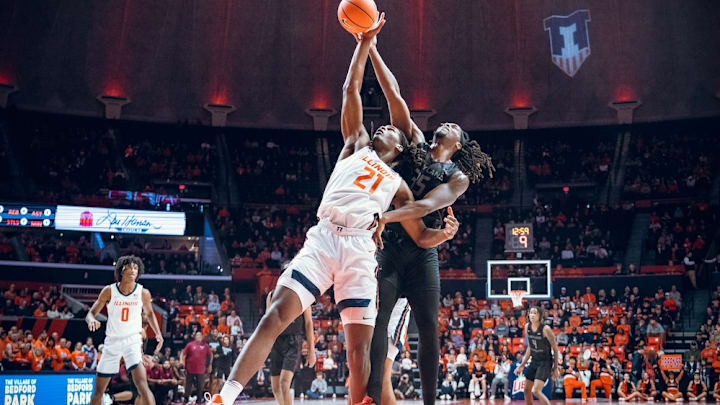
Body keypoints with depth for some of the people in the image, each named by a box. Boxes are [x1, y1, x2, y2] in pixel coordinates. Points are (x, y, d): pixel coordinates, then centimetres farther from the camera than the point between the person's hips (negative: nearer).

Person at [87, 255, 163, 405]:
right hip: (112, 341, 2)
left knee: (142, 384, -22)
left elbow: (149, 313, 14)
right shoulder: (109, 291, -6)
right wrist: (92, 320, -25)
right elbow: (91, 313, 0)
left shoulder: (143, 292, -4)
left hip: (132, 340, -2)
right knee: (98, 391, 11)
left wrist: (158, 334, 1)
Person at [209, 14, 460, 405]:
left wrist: (445, 233, 2)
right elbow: (351, 89, 21)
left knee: (359, 348, -4)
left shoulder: (398, 185, 25)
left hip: (359, 250, 1)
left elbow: (420, 236, 22)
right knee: (275, 316, -16)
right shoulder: (357, 145, 25)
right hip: (322, 238, -1)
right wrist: (365, 42, 20)